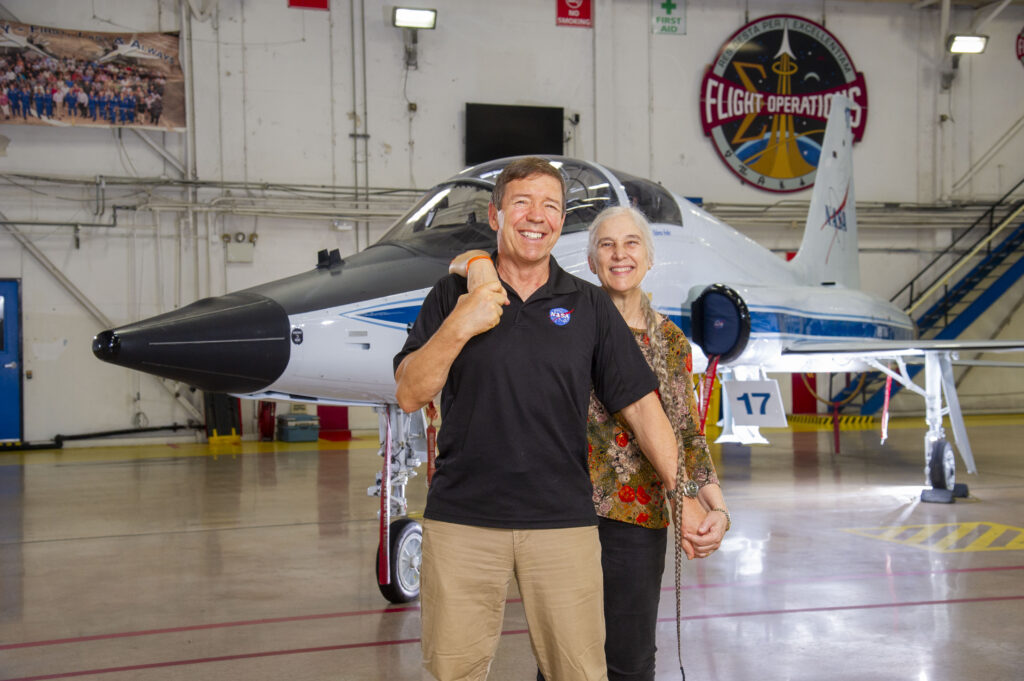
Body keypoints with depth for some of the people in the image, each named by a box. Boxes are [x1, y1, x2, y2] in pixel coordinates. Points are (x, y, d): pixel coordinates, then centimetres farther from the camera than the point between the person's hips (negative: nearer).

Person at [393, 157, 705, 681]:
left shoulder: (590, 306, 8)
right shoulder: (452, 296, 6)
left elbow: (639, 404, 7)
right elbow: (409, 395, 0)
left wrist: (679, 491, 3)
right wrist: (459, 326, -14)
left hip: (563, 521, 0)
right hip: (461, 520, 0)